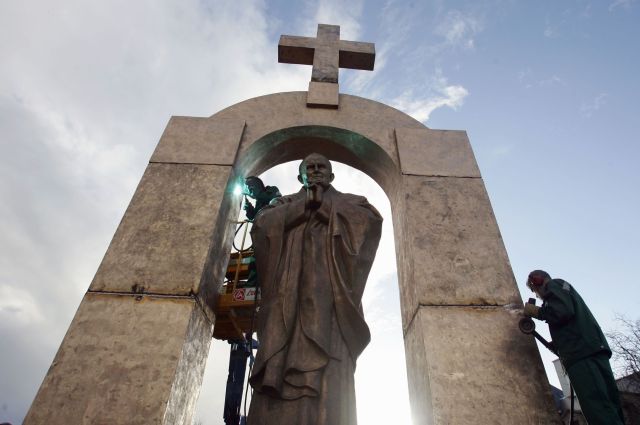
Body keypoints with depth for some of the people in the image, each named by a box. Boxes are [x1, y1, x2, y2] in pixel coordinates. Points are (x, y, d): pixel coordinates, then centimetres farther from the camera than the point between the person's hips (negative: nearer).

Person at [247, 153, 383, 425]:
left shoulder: (348, 202, 25)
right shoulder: (285, 204, 28)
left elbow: (372, 220, 2)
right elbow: (261, 226, 7)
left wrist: (324, 204, 4)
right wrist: (304, 204, 4)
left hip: (329, 291, -1)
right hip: (291, 293, 2)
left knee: (328, 381, -17)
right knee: (278, 373, -14)